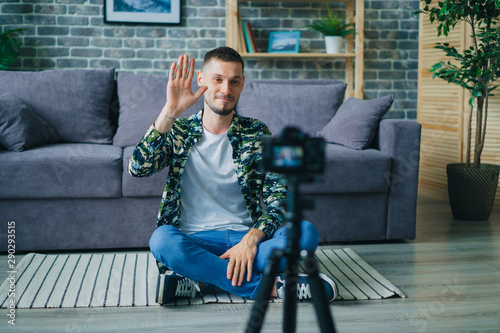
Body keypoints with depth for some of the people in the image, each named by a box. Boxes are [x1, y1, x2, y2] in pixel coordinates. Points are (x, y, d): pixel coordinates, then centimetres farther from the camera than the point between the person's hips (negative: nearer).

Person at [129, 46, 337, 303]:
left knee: (306, 232, -26)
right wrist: (170, 112, -20)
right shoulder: (179, 132, 5)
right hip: (195, 241, -1)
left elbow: (278, 194, -1)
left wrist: (251, 238, -19)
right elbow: (137, 168, -12)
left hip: (247, 237, 2)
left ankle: (199, 278, -25)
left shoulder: (256, 133, 7)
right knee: (162, 238, -35)